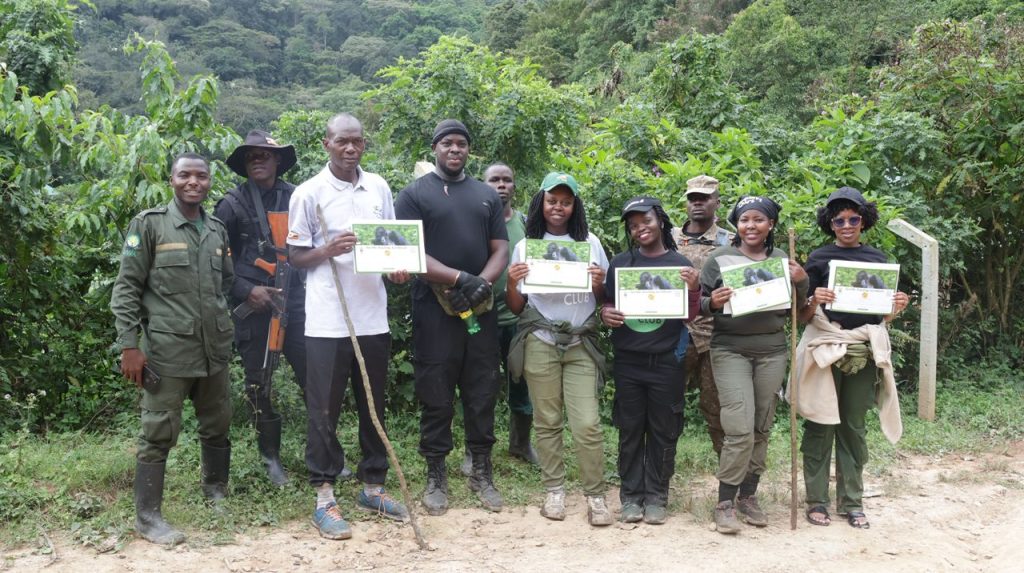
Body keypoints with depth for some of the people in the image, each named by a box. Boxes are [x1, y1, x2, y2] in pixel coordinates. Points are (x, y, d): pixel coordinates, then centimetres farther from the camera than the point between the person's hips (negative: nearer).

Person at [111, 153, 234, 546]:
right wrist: (129, 345, -10)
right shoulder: (149, 224, -4)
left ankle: (216, 492, 34)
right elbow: (126, 287, -5)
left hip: (215, 349, 5)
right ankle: (147, 516, 11)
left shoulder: (218, 230, 11)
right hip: (167, 351, -5)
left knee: (217, 425, 15)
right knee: (159, 432, 0)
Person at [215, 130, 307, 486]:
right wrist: (246, 291, -8)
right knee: (259, 386, 8)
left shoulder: (296, 198, 6)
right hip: (253, 308, -1)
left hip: (294, 300, 1)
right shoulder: (232, 204, 1)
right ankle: (271, 457, 23)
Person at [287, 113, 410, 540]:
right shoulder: (308, 193, -3)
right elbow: (295, 255, 0)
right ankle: (324, 497, 13)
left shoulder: (379, 187, 9)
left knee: (374, 405, 13)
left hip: (373, 316, 4)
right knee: (324, 409, 2)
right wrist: (328, 251, -18)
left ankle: (372, 486, 26)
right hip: (327, 320, -4)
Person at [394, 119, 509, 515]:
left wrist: (483, 283, -11)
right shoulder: (415, 194, 2)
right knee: (436, 397, 4)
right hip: (435, 310, -3)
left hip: (481, 309, 4)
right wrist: (460, 279, -18)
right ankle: (435, 477, 16)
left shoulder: (487, 196, 15)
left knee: (482, 393, 8)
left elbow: (500, 250, 10)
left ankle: (482, 473, 21)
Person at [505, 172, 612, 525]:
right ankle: (554, 490, 17)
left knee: (587, 424, -6)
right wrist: (511, 283, -14)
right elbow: (516, 308, 6)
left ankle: (595, 496, 5)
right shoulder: (526, 245, 5)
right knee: (547, 422, 5)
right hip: (540, 344, 0)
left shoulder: (590, 242, 8)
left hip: (581, 344, 0)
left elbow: (605, 298, 11)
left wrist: (599, 283, -10)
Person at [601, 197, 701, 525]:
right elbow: (606, 304, 12)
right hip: (627, 362, 1)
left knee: (663, 432, 6)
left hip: (667, 362, -1)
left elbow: (691, 315, 3)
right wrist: (605, 314, -11)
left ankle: (656, 496, 17)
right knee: (630, 431, 6)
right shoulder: (620, 263, 7)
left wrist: (694, 289, -16)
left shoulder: (680, 264, 4)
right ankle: (631, 495, 16)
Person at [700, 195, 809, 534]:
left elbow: (797, 309, 15)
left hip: (772, 351, 4)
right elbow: (699, 304, 1)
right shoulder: (720, 259, 0)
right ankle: (725, 502, 1)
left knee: (762, 429, 8)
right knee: (740, 430, -11)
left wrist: (801, 282, -4)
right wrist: (712, 303, -22)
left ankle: (748, 496, 22)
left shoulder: (782, 260, 10)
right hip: (730, 350, -3)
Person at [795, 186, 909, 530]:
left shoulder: (877, 258, 12)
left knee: (854, 427, 8)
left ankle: (852, 502, 16)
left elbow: (883, 313, 16)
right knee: (821, 425, -1)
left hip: (864, 350, 3)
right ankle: (816, 500, 8)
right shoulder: (819, 258, 3)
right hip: (825, 347, -3)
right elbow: (803, 316, 1)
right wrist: (815, 301, -20)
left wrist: (897, 307, -5)